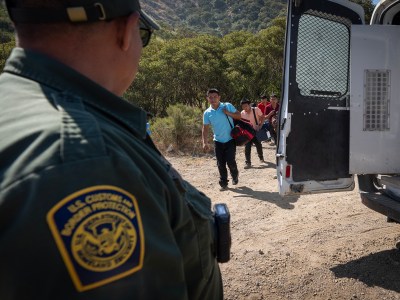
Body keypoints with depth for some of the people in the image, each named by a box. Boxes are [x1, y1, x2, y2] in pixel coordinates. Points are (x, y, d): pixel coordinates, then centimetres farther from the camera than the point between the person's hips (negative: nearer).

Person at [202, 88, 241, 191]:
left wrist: (228, 113, -18)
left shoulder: (227, 106, -7)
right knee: (221, 164, 5)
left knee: (230, 161, -7)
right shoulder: (207, 113, -2)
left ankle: (235, 176, 25)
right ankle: (223, 183, 18)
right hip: (218, 141, 3)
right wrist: (205, 142, -10)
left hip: (230, 139, -2)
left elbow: (238, 116, -2)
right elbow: (205, 128, -1)